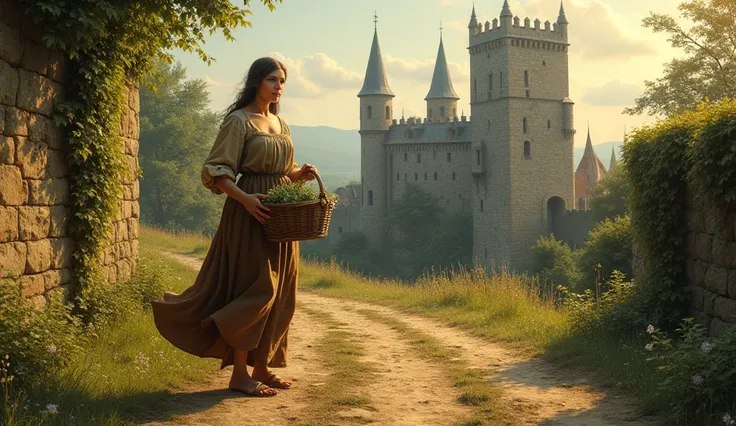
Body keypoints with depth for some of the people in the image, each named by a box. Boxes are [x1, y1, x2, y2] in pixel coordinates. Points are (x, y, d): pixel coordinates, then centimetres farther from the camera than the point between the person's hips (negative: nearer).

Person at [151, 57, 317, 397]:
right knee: (254, 288, -8)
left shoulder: (280, 123, 16)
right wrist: (245, 198, -25)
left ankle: (262, 367, 17)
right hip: (250, 211, -8)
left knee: (278, 293, 8)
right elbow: (217, 172, -12)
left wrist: (301, 174, 2)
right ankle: (239, 374, 0)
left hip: (281, 214, 8)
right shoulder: (238, 120, -7)